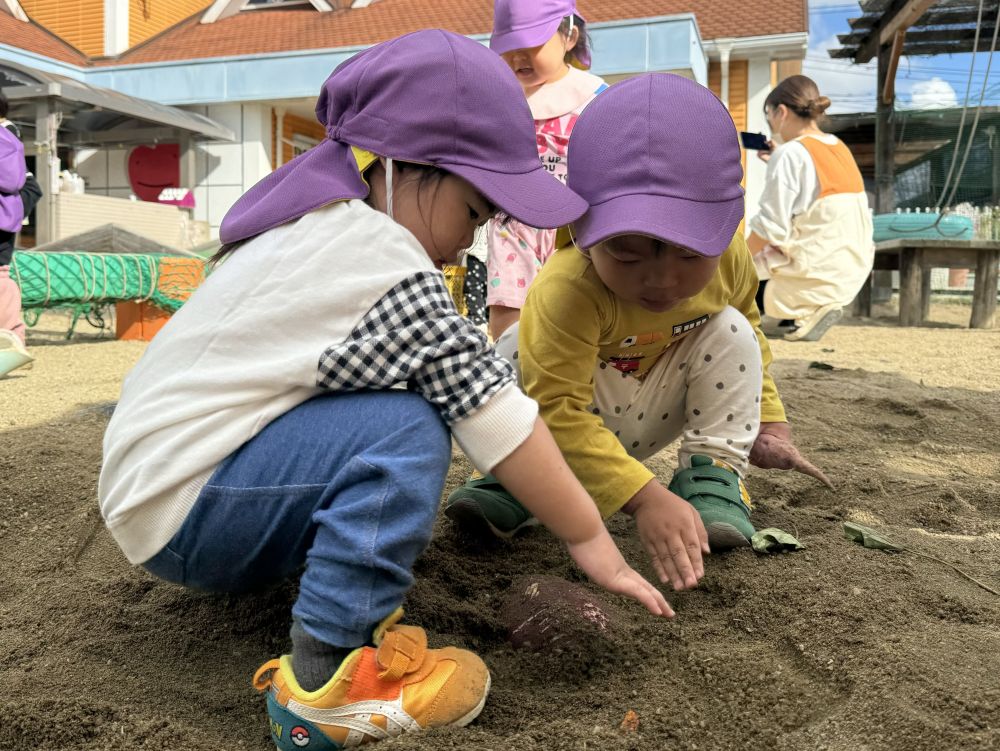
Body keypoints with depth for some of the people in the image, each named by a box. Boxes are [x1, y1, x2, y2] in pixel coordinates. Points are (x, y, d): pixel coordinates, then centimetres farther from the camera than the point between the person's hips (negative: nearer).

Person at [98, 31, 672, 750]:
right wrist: (592, 542, -11)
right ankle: (323, 683, -20)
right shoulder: (387, 264, -22)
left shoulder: (315, 225, 6)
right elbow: (496, 411, -20)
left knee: (386, 399, 9)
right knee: (404, 431, -24)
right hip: (176, 511, -9)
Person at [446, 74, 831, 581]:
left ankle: (713, 473, -10)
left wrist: (768, 420, 1)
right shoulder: (566, 291, -41)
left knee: (730, 332, -18)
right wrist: (645, 497, -50)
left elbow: (750, 332, 2)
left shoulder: (730, 260, -21)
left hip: (652, 417, 4)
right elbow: (559, 412, -42)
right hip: (580, 416, -4)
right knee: (516, 357, -32)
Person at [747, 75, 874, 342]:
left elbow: (770, 228, -17)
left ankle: (805, 314, -1)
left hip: (814, 276, -9)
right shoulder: (840, 148, 11)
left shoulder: (790, 154, -14)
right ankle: (814, 309, 12)